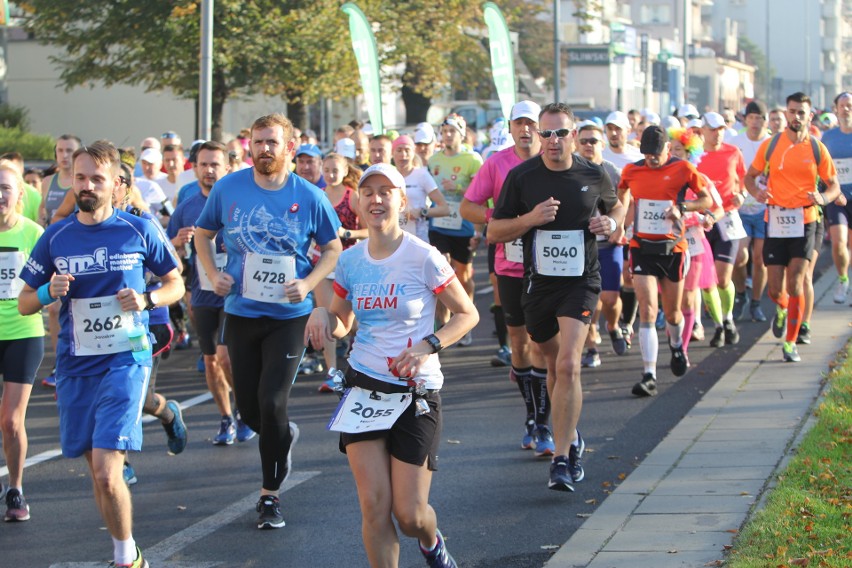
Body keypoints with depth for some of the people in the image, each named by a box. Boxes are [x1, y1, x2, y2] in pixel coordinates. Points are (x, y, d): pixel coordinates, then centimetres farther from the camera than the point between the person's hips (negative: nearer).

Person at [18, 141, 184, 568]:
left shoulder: (139, 231, -2)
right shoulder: (55, 237, 4)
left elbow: (176, 284, 10)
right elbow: (23, 303, 9)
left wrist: (146, 300, -10)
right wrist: (49, 292, -12)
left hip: (126, 360, -4)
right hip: (75, 366, 4)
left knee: (106, 475, -16)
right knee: (97, 473, 11)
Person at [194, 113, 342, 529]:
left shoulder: (309, 197, -7)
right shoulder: (228, 189, -3)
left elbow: (333, 248, 5)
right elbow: (203, 233, 12)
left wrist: (308, 283, -11)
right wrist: (213, 275, -3)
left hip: (288, 314, -3)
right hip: (240, 312, 3)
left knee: (272, 402, -11)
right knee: (247, 404, 8)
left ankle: (270, 495, 3)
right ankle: (283, 435, 44)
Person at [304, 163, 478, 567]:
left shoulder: (423, 258, -10)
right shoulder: (350, 261, 3)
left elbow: (467, 315, -2)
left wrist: (428, 346, -18)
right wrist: (322, 314, -8)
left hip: (416, 393, -3)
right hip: (364, 387, 3)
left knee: (409, 513, -1)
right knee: (374, 506, -6)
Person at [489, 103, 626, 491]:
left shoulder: (594, 176, -1)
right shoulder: (522, 177, -4)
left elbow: (616, 208, 19)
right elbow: (494, 232, -1)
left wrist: (611, 223, -5)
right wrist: (530, 218, -18)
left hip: (581, 281, -2)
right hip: (538, 282, 2)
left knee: (568, 365, -18)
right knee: (554, 364, 16)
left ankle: (562, 460, -18)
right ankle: (571, 438, 41)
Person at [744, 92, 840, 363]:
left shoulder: (817, 149, 2)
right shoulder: (770, 145, 3)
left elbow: (834, 185, 8)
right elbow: (750, 176, 11)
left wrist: (824, 198, -15)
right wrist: (757, 192, -11)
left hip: (804, 221, -1)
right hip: (775, 221, 1)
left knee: (795, 284, -10)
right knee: (775, 289, 2)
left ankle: (791, 342, 1)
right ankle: (782, 310, 39)